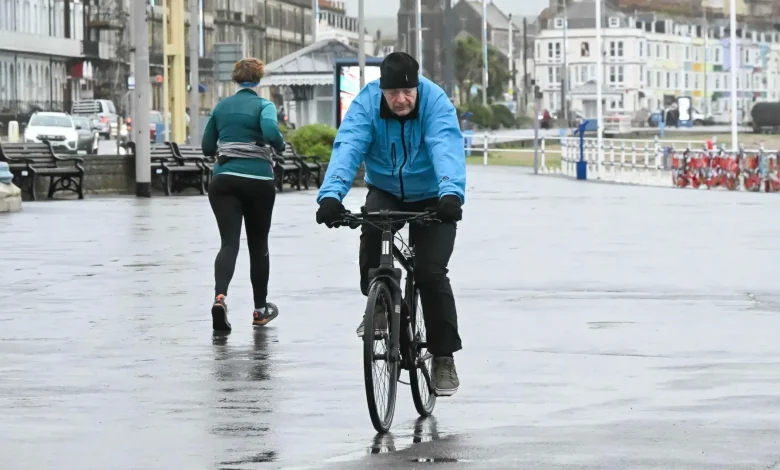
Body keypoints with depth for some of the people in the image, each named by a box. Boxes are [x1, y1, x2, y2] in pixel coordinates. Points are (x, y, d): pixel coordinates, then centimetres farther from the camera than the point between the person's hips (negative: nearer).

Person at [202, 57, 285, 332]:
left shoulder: (221, 107, 10)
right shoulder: (263, 106, -2)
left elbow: (207, 147, 13)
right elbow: (271, 131, -22)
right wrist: (280, 146, -1)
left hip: (224, 180, 2)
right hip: (258, 180, -2)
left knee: (229, 242, -8)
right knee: (258, 244, 14)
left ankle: (220, 296, -35)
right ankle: (260, 309, 24)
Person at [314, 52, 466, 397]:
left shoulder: (435, 103, -24)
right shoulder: (366, 104, -19)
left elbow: (447, 148, -40)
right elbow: (347, 148, -33)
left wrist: (452, 193, -59)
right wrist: (331, 194, -50)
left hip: (431, 198, -1)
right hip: (385, 192, 1)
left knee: (431, 273, -15)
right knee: (372, 228, -32)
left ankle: (444, 358, -1)